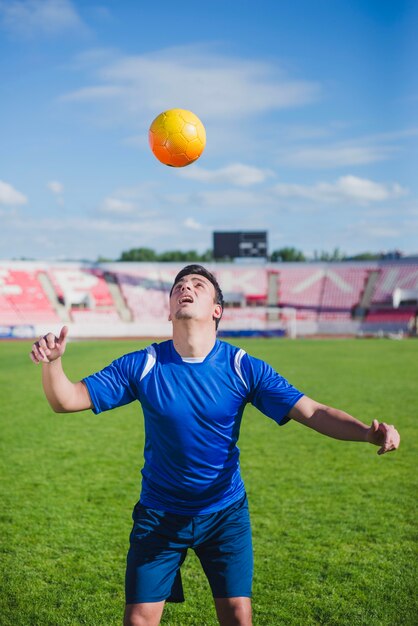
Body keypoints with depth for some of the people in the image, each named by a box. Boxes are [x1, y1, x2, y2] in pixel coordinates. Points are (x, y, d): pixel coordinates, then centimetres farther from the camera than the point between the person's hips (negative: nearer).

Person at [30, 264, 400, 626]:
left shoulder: (244, 368, -11)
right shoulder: (142, 366, -10)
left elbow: (313, 412, -14)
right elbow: (67, 400, -9)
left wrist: (368, 432, -32)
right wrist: (53, 362, -30)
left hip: (226, 514, 0)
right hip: (159, 516, 0)